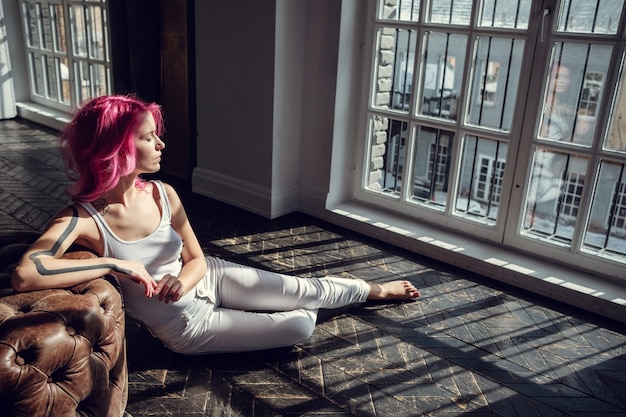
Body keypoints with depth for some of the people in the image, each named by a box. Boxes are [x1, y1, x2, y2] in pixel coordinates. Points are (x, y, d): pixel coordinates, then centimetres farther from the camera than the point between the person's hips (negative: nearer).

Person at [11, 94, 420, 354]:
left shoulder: (163, 194, -13)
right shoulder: (82, 218, -28)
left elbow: (198, 261, -4)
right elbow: (24, 276, -44)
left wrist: (181, 280, -29)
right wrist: (116, 264, -38)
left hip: (209, 280, 4)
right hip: (188, 327, -4)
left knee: (303, 289, 6)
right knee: (301, 325, -5)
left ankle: (374, 290, 34)